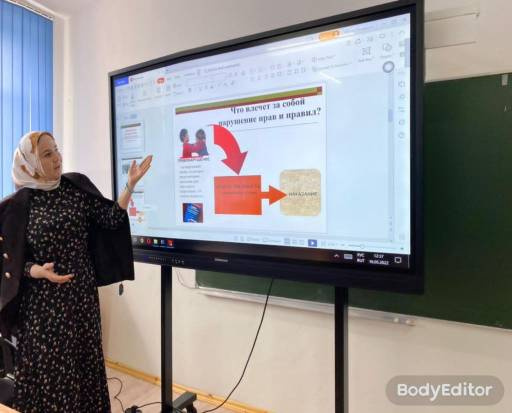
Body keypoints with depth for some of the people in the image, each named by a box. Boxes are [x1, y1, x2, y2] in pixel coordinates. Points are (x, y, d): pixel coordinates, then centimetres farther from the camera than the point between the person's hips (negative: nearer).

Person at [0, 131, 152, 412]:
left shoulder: (77, 185, 1)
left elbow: (110, 218, -4)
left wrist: (131, 184, -14)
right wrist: (38, 271, -23)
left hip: (83, 293, 3)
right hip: (44, 300, -3)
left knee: (85, 361, 15)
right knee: (48, 367, 8)